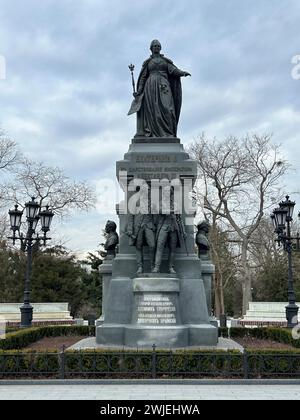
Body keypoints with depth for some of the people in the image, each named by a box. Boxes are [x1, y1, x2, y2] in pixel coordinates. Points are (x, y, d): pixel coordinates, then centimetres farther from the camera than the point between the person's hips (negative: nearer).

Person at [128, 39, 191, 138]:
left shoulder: (165, 60, 19)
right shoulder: (147, 62, 18)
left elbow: (173, 70, 4)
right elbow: (143, 77, 13)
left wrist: (182, 72, -17)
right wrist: (139, 90, 0)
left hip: (163, 86, 0)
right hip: (151, 86, 0)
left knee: (166, 108, -16)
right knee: (153, 109, -13)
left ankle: (168, 134, -22)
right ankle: (154, 134, -19)